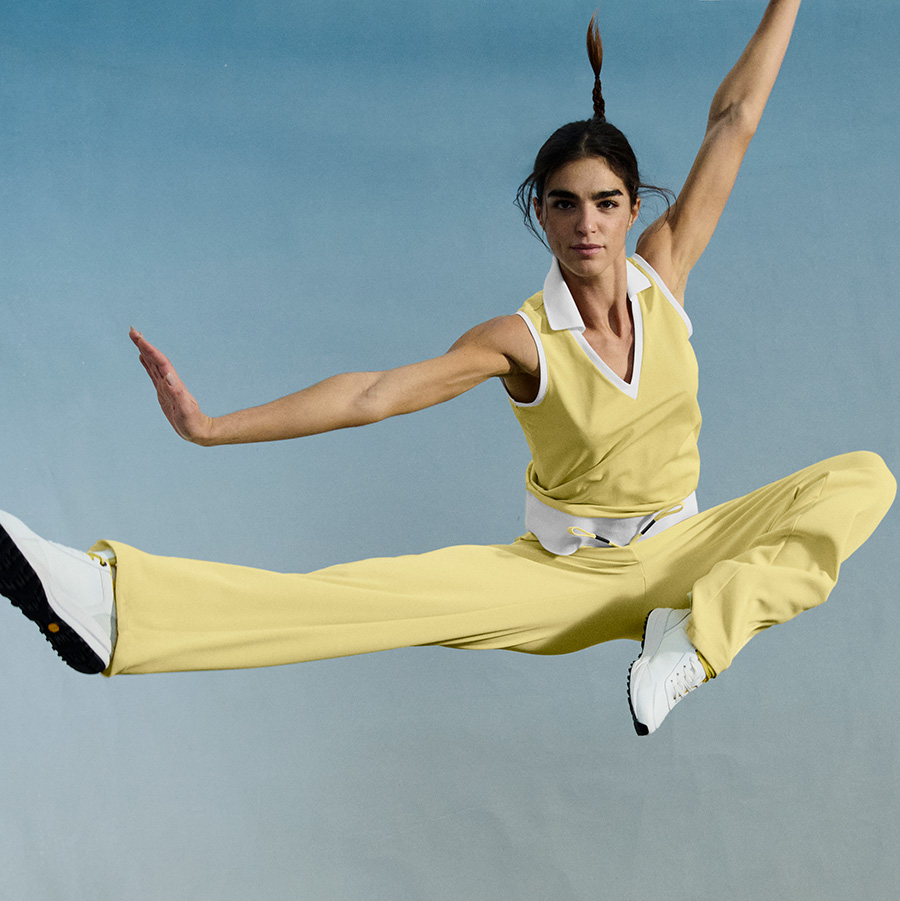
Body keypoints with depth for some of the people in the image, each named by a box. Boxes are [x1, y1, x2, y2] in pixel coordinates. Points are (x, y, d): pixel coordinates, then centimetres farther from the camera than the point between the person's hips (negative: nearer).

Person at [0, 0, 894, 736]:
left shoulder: (665, 271, -5)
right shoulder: (522, 338, -13)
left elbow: (732, 120, -4)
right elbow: (374, 392, -21)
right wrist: (212, 427, -30)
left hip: (680, 552, 3)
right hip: (563, 572, -3)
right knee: (395, 587, -27)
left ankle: (696, 632, -30)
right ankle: (113, 603, -39)